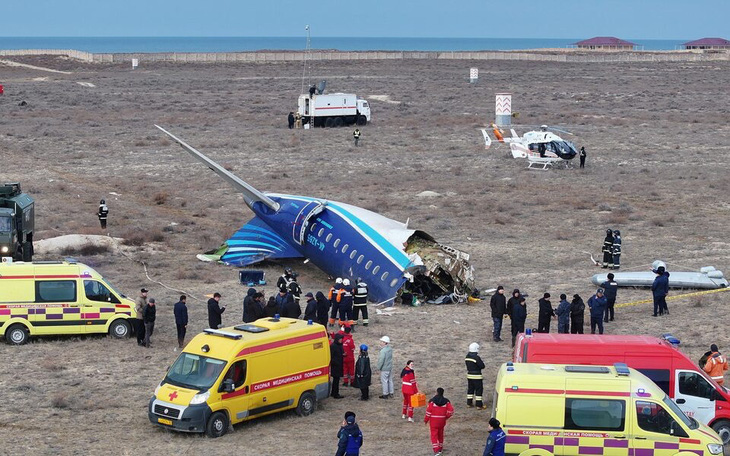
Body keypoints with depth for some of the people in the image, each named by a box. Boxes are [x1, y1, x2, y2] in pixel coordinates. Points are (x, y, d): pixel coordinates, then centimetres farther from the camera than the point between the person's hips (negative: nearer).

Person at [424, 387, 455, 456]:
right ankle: (440, 449, 33)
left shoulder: (432, 401, -13)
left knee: (434, 435, 0)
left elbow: (428, 411, -12)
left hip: (433, 420, -4)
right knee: (440, 434, 21)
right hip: (442, 421, 4)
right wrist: (446, 417, 10)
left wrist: (426, 420, 1)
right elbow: (450, 411, -8)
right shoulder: (446, 401, -3)